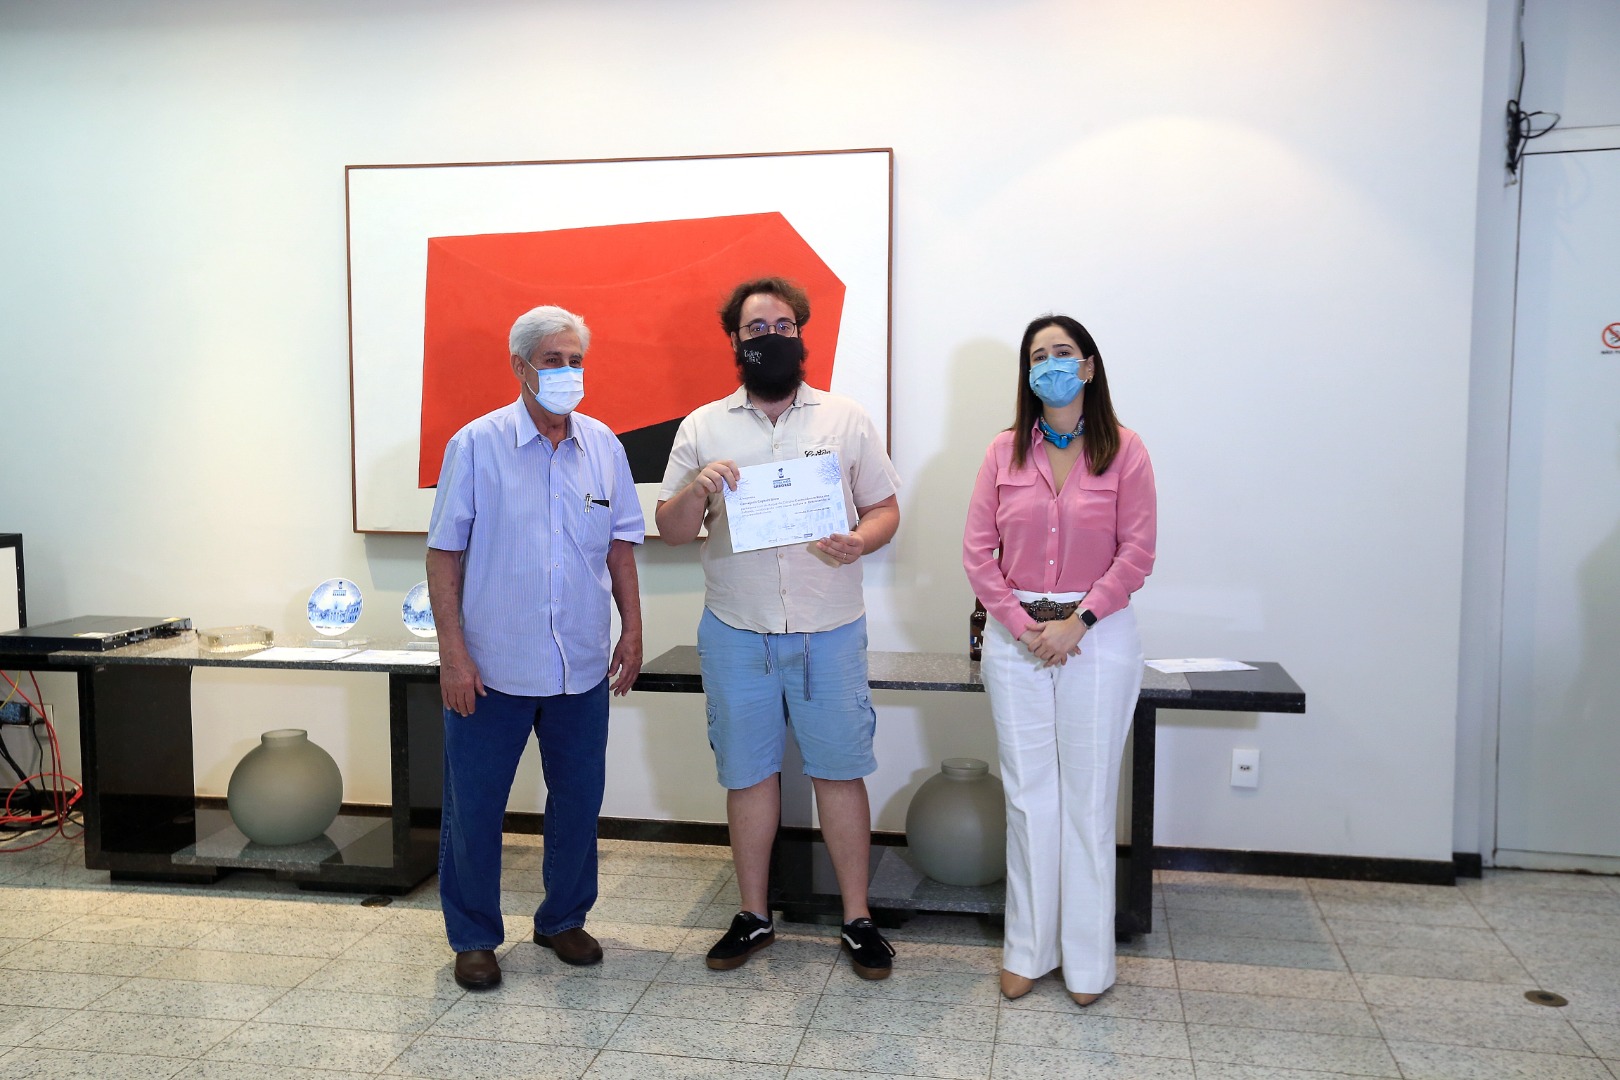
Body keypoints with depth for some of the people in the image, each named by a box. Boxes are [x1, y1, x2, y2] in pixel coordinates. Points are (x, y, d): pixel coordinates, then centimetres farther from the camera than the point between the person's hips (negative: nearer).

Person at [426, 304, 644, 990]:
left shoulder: (603, 446, 5)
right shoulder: (476, 445, -6)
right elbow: (443, 554, -6)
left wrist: (633, 630, 7)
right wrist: (453, 651, -11)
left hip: (582, 668, 3)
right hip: (492, 668, -3)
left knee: (578, 801, 12)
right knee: (474, 807, 6)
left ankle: (563, 920, 31)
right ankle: (474, 938, 24)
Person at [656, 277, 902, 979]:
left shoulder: (846, 420, 5)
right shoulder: (702, 428, 6)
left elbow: (885, 508, 7)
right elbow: (670, 529, 5)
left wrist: (861, 541, -16)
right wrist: (698, 489, -16)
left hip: (829, 631, -1)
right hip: (736, 631, 1)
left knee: (839, 771, 5)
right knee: (748, 774, 10)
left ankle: (858, 919, 18)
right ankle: (754, 916, 25)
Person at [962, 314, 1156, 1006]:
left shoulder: (1123, 451, -1)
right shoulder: (1005, 452, 5)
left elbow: (1136, 554, -5)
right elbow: (977, 552, 1)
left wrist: (1076, 621, -14)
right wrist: (1024, 625, -9)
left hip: (1098, 635, -2)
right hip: (1014, 637, 2)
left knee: (1088, 798, 4)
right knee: (1028, 797, 8)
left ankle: (1087, 959, 18)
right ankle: (1028, 950, 20)